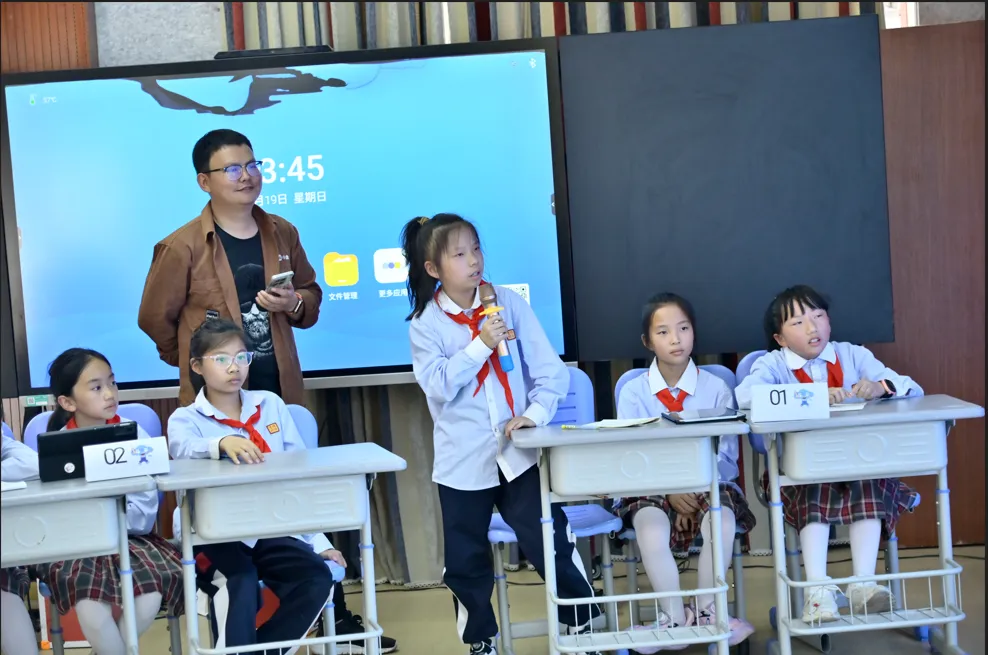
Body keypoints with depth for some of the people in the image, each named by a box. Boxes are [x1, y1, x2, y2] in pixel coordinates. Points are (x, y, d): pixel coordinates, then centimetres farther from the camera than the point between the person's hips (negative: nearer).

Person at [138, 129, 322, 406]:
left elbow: (311, 293, 17)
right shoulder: (181, 247, -9)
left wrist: (294, 305, -6)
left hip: (281, 389, 5)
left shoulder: (283, 233, 7)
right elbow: (155, 317, -2)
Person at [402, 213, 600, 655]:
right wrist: (481, 344, -20)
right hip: (464, 460, 0)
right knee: (466, 560, 9)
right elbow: (438, 385, -15)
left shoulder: (509, 303, 0)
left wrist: (536, 412, -16)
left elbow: (549, 370, -1)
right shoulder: (425, 324, -3)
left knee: (552, 543, -4)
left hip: (518, 451, 0)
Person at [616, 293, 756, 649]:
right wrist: (669, 488, -17)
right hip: (653, 489, 0)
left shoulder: (715, 388, 2)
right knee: (650, 527, -33)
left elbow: (726, 454, -2)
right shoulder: (633, 392, 2)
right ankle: (675, 615, -19)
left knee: (722, 521, -32)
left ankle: (707, 610, -14)